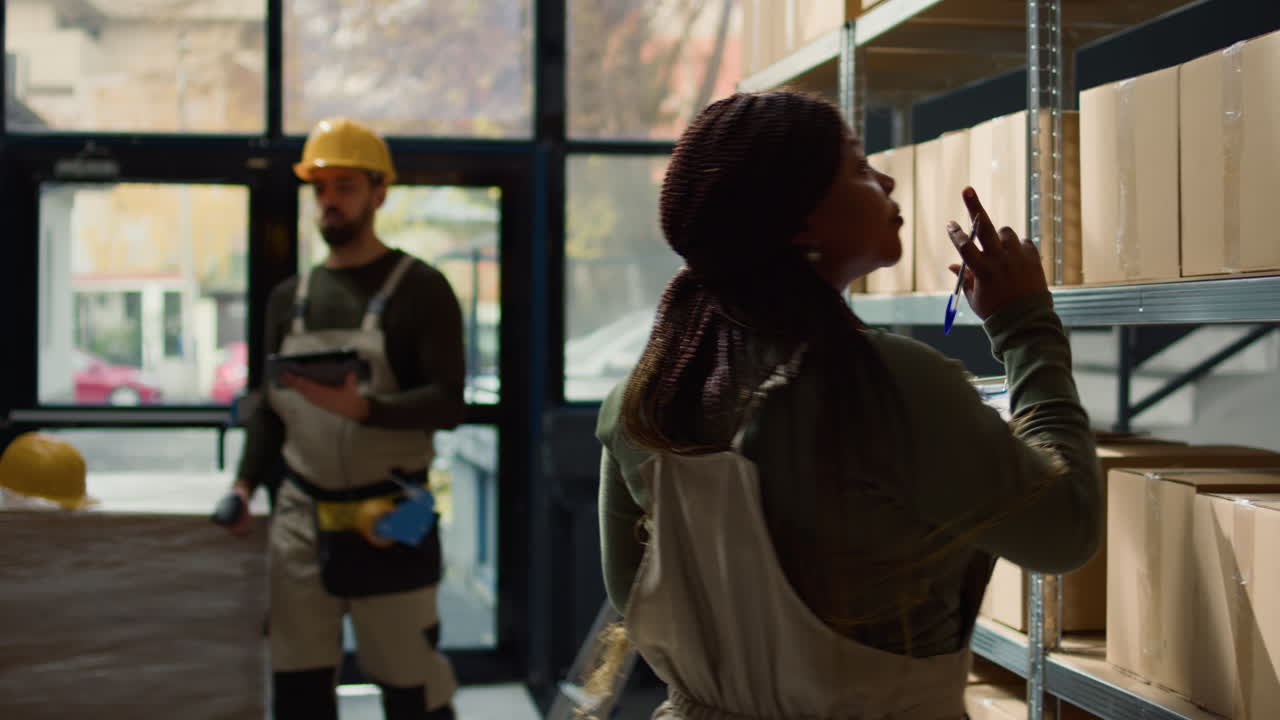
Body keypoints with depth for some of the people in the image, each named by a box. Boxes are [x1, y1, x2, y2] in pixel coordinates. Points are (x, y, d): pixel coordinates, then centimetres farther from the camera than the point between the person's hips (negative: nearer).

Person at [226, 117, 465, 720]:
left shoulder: (419, 289, -3)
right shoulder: (290, 297, 13)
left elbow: (447, 403, -11)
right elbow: (270, 407, 15)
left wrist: (363, 408, -27)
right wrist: (246, 482, -1)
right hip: (300, 518, 5)